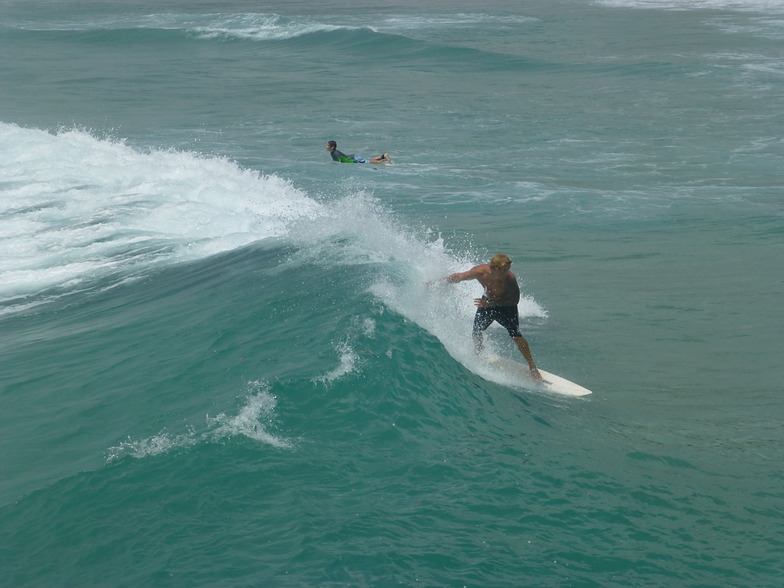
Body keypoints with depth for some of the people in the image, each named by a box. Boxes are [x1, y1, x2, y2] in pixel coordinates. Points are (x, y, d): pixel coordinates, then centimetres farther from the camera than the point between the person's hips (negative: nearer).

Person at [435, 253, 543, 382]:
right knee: (476, 333, 8)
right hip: (487, 302, 3)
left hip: (506, 306, -3)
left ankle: (532, 367, -1)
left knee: (516, 336, -15)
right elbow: (458, 277, -13)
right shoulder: (480, 272, -29)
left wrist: (491, 303, -35)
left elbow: (515, 300, -26)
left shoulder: (510, 279, -36)